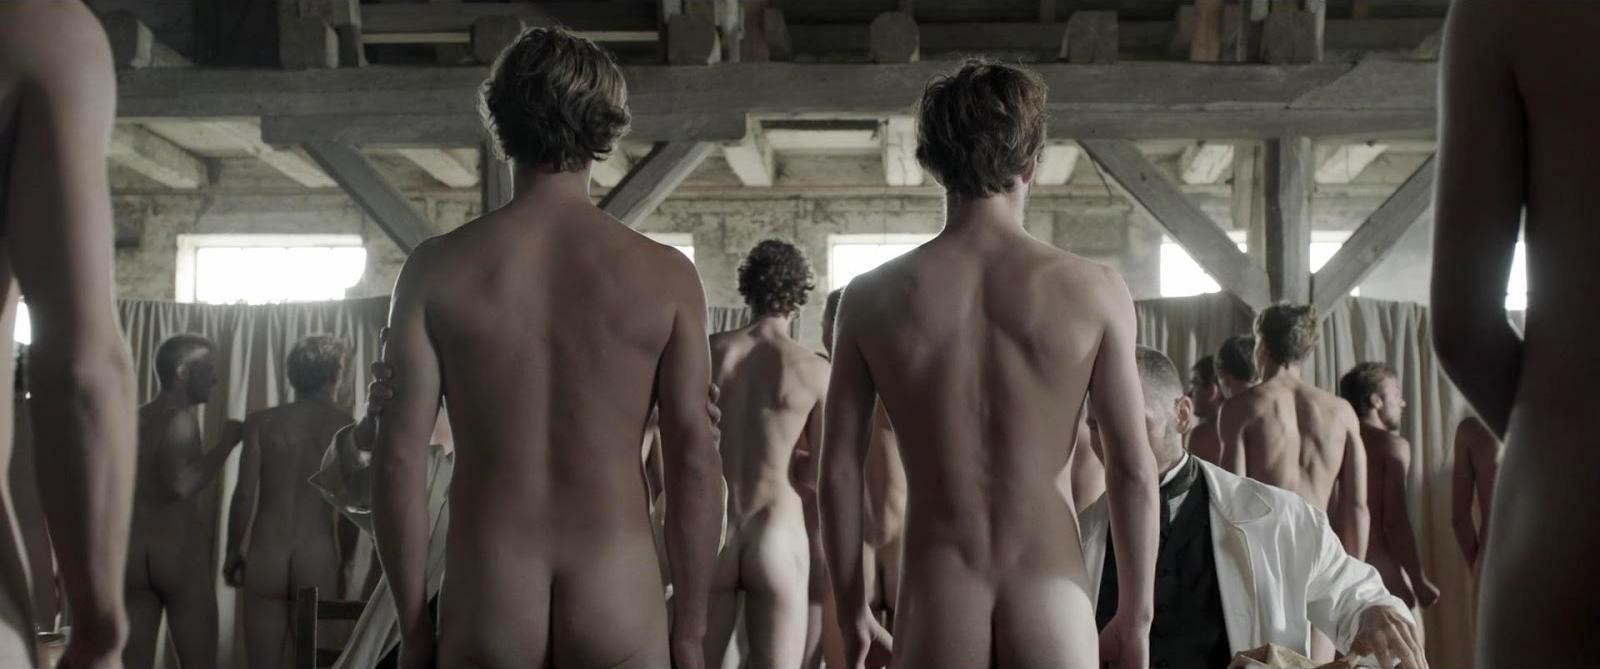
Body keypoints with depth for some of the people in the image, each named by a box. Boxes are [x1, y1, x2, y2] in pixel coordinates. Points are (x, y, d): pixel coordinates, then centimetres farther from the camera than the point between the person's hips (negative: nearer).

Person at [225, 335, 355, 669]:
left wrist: (233, 552, 11)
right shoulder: (344, 424, 1)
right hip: (318, 555, -1)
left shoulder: (261, 423, 3)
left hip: (265, 554, 1)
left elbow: (245, 495, -1)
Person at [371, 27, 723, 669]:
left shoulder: (436, 270, -2)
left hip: (486, 614, 1)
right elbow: (694, 460, -3)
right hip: (618, 613, 0)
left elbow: (399, 458, -3)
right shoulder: (665, 276, -3)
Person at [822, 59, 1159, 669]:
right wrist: (1136, 616, 7)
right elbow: (1133, 471, -3)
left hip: (936, 605, 1)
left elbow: (840, 471, 1)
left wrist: (853, 615, 11)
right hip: (1050, 602, -1)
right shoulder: (1093, 292, -5)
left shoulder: (872, 299, -2)